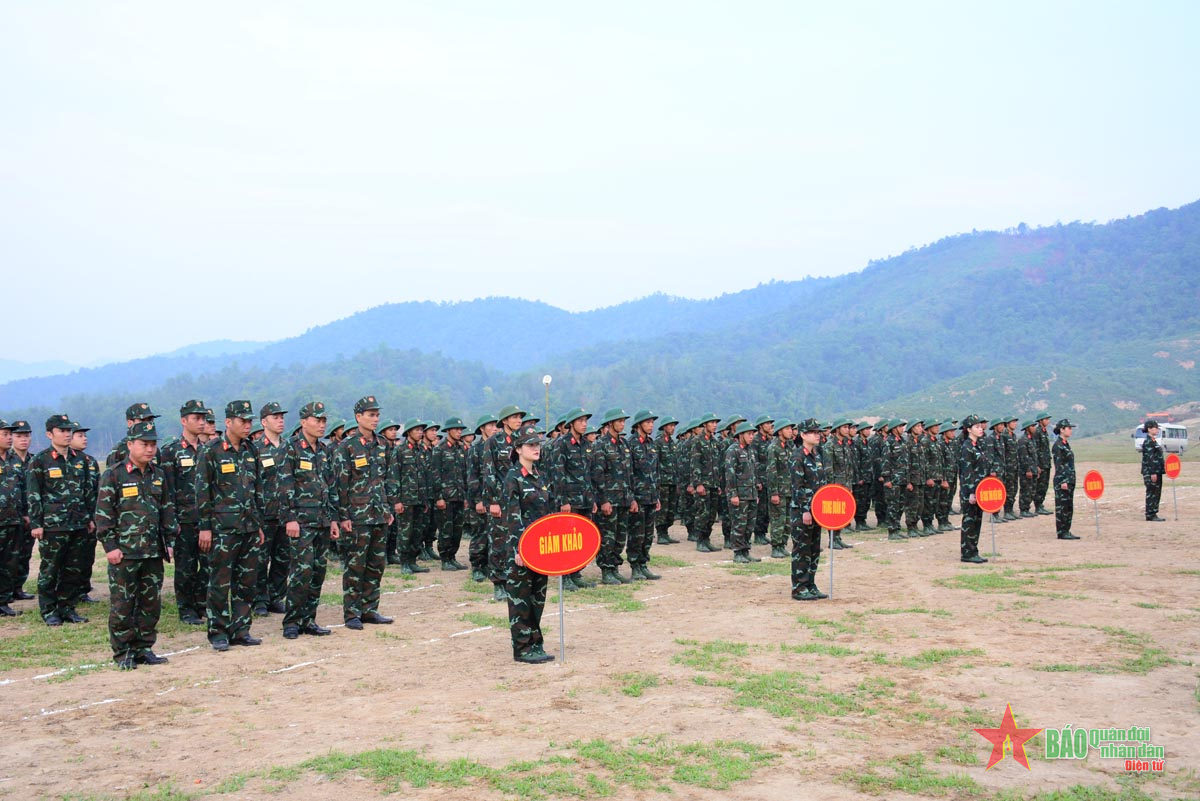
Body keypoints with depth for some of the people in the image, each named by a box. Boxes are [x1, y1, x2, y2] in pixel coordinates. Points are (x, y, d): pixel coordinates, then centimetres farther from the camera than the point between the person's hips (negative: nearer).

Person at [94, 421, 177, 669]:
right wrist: (110, 546, -11)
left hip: (154, 553, 5)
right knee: (122, 605, 2)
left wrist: (169, 541, 12)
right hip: (124, 553, -5)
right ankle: (122, 653, 12)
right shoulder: (114, 475, -5)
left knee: (151, 603, 9)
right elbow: (103, 513, -6)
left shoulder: (159, 475, 11)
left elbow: (167, 510, 16)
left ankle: (144, 649, 21)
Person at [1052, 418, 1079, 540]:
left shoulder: (1066, 444, 15)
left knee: (1069, 507, 11)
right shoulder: (1058, 445, -13)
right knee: (1061, 506, -4)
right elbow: (1059, 465, -17)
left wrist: (1071, 480, 19)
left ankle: (1066, 531, 17)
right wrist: (1063, 481, -20)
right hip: (1062, 481, -9)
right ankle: (1061, 533, 1)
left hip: (1069, 480, 9)